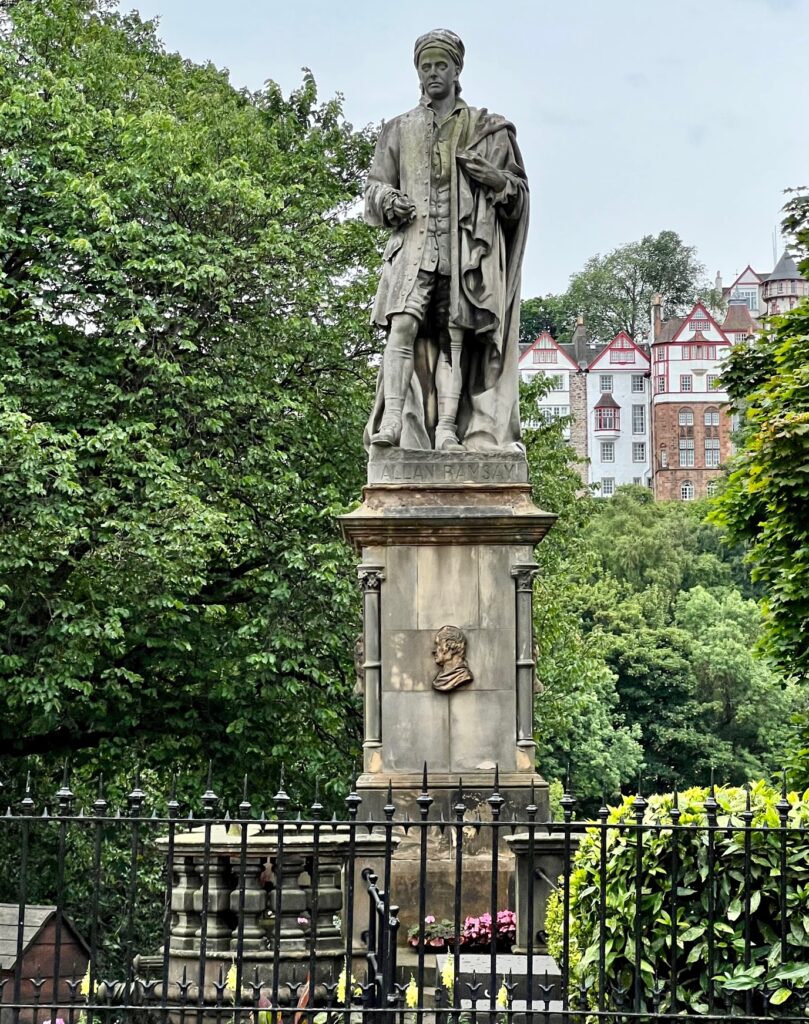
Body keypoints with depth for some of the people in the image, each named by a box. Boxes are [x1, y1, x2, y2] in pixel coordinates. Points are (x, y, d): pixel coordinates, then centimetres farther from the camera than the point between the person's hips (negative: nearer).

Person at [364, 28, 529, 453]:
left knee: (454, 336, -7)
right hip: (414, 240, 0)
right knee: (403, 324, -19)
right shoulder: (399, 130, 19)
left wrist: (492, 177, -5)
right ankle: (391, 419, -23)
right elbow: (374, 186, 20)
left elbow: (519, 189, 16)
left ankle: (447, 429, -10)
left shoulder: (486, 128, 16)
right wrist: (387, 200, -3)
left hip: (465, 246, 0)